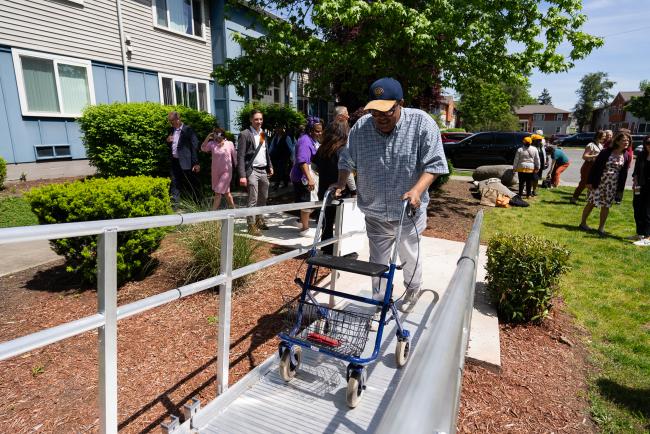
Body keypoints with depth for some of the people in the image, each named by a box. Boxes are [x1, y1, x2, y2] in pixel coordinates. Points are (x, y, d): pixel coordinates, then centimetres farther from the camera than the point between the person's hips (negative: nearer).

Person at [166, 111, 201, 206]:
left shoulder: (188, 130, -7)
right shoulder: (172, 130, 14)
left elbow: (194, 146, -10)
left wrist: (196, 163, -15)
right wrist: (168, 141, -1)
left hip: (185, 162, -6)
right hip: (175, 162, 6)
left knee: (191, 185, 2)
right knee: (175, 184, 5)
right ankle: (174, 204, 8)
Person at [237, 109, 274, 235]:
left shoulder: (263, 134, 13)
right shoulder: (245, 134, -9)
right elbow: (240, 156, -13)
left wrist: (270, 166, 14)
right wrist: (242, 175, -19)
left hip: (264, 171, 7)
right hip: (252, 171, -7)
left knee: (263, 199, 16)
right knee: (253, 200, -5)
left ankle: (259, 220, 31)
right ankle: (251, 225, 5)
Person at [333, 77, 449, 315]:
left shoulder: (421, 123, -14)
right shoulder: (361, 127, -6)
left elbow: (434, 163, -14)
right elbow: (347, 160, 8)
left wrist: (417, 190, -28)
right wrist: (341, 183, -6)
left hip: (409, 212, -2)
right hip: (375, 213, 2)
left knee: (409, 257, 18)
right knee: (378, 261, 11)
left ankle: (413, 290, 48)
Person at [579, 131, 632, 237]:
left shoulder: (626, 157, 3)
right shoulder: (606, 152, -9)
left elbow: (624, 173, 7)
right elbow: (595, 167, -8)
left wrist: (620, 189, 6)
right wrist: (590, 181, -11)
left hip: (613, 184, 3)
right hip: (599, 182, -3)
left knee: (606, 206, 5)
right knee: (591, 203, 2)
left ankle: (601, 228, 14)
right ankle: (583, 223, 15)